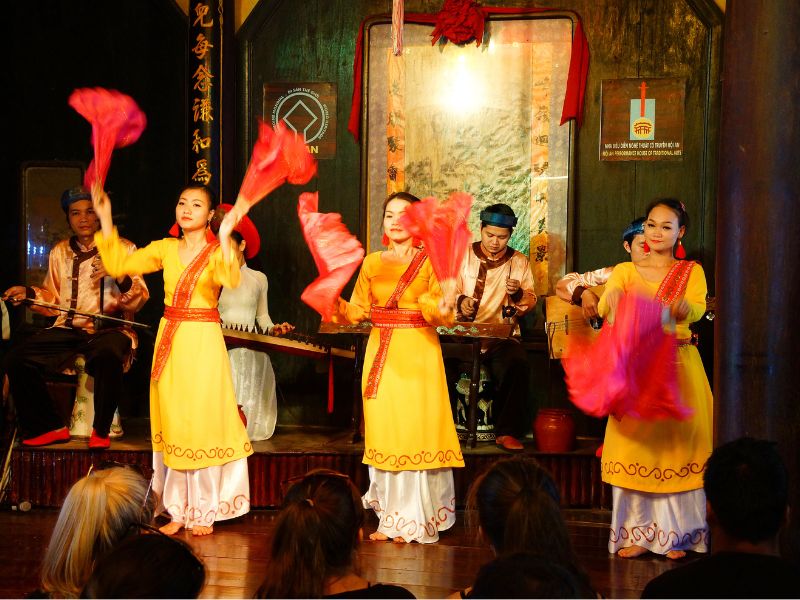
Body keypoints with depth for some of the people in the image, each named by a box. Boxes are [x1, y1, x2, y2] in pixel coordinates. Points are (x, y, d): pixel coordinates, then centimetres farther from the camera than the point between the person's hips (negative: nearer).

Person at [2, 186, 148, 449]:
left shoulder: (123, 249, 4)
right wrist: (29, 293, 5)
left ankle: (101, 431, -18)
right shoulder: (60, 252, 17)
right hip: (68, 329, 5)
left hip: (110, 329, -4)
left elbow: (139, 300, -4)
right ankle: (50, 427, 1)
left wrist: (119, 274, -22)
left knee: (108, 354, -40)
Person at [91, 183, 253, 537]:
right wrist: (106, 221, -1)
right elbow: (118, 265, 4)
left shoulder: (216, 251, -5)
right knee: (172, 424, 8)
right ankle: (179, 511, 19)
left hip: (204, 341, -5)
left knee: (203, 422, 0)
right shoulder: (165, 249, 8)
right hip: (170, 341, 5)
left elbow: (230, 281, -26)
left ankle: (204, 512, 12)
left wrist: (224, 239, -39)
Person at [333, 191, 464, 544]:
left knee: (417, 431, -3)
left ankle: (416, 521, 8)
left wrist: (439, 308, -28)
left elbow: (440, 313, -7)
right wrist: (335, 304, -6)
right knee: (383, 432, 6)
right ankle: (391, 518, 16)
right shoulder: (371, 263, 11)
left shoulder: (430, 262, -1)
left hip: (418, 355, -4)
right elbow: (359, 310, 11)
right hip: (380, 353, 4)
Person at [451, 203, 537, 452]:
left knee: (517, 362, -31)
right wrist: (460, 302, -17)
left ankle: (507, 432, -18)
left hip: (502, 337, 0)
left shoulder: (519, 262, 12)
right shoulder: (463, 256, 10)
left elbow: (531, 303, 12)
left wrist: (518, 294, -11)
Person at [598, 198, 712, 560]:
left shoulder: (692, 272, 7)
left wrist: (685, 308, -36)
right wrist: (613, 298, -32)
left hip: (679, 368, -1)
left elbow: (698, 307, -13)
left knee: (678, 444, -1)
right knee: (635, 445, -2)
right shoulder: (625, 271, 10)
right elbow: (605, 308, -8)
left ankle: (676, 533, 10)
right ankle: (637, 532, 6)